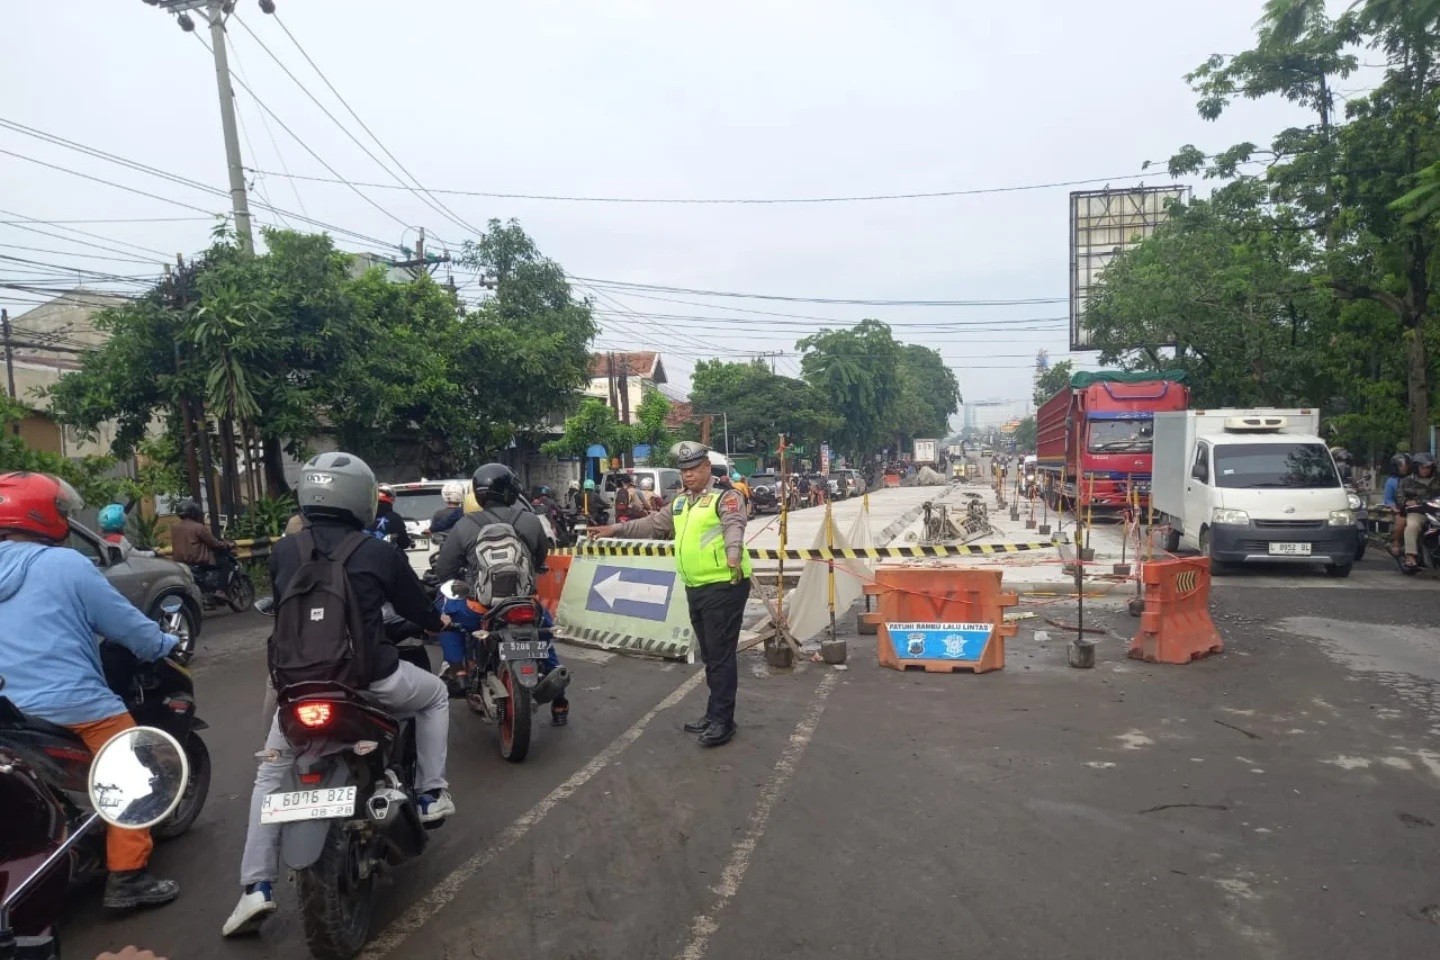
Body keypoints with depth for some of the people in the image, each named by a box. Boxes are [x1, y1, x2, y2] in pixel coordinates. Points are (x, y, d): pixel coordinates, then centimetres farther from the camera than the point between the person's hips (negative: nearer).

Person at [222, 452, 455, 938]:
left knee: (270, 774, 25)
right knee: (434, 694, 26)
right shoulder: (378, 553, -7)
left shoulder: (283, 550, 3)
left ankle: (256, 887, 19)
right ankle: (431, 795, 25)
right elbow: (416, 607, 6)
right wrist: (439, 623, 30)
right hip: (368, 677, -3)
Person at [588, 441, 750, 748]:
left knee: (722, 655, -4)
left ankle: (723, 720, 4)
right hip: (696, 589, 8)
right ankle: (714, 713, 27)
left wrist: (734, 555, -47)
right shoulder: (680, 502, 16)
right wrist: (615, 529, 21)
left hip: (725, 586, -8)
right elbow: (653, 524, 25)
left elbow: (734, 526, -28)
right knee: (709, 655, 16)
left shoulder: (726, 496, -9)